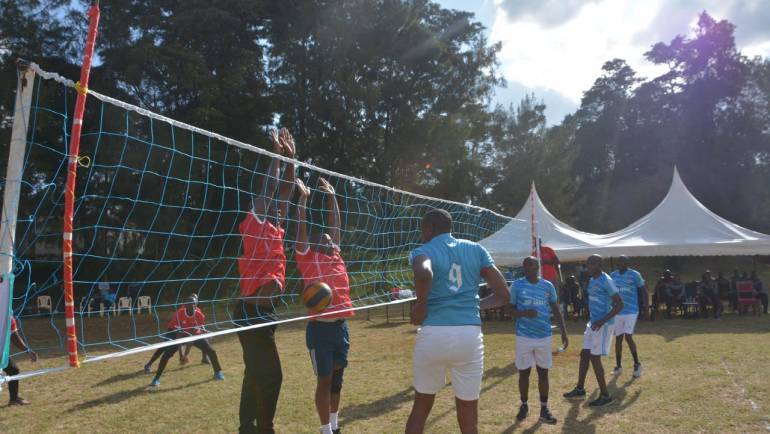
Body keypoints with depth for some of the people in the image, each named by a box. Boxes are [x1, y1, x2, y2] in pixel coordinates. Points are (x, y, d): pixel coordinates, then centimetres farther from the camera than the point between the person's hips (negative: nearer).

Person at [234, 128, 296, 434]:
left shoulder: (274, 228, 14)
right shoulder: (252, 224, -7)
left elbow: (285, 192, 16)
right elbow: (268, 188, -11)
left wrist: (291, 158, 14)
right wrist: (277, 154, -4)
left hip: (261, 309, 9)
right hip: (253, 309, -9)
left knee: (256, 374, 14)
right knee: (269, 375, -6)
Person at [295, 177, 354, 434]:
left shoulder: (336, 257, 13)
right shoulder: (308, 259, -1)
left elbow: (335, 226, 17)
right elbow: (301, 228, -5)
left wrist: (331, 197, 20)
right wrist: (303, 197, -3)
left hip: (341, 326, 6)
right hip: (320, 328, -6)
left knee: (337, 379, 16)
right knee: (324, 381, 2)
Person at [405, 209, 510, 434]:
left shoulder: (423, 251, 0)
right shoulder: (476, 249, 11)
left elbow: (424, 274, -26)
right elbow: (503, 295, 10)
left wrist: (420, 306, -10)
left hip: (433, 335, -2)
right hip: (470, 335, 2)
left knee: (421, 406, 20)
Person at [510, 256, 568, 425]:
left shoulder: (548, 286, 2)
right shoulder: (517, 285, -5)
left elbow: (556, 310, 9)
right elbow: (510, 309, -1)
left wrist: (564, 332, 4)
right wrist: (524, 313, -21)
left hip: (544, 336, 2)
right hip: (524, 336, -2)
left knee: (543, 372, 7)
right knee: (524, 372, 6)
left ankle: (544, 409, 15)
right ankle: (524, 405, 23)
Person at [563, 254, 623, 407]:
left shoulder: (606, 281, -17)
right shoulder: (591, 281, 11)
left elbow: (619, 304, -20)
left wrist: (602, 321, -25)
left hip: (603, 325, -9)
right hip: (593, 323, 9)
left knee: (595, 358, -6)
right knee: (584, 354, 14)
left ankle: (605, 395, 7)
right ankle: (580, 389, 26)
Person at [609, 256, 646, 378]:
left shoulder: (634, 275, -7)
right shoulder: (613, 275, 7)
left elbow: (643, 289, 0)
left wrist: (645, 304, -9)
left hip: (631, 311, -4)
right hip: (617, 311, 5)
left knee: (628, 337, -12)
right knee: (618, 338, 8)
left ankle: (637, 364, 6)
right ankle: (618, 366, 19)